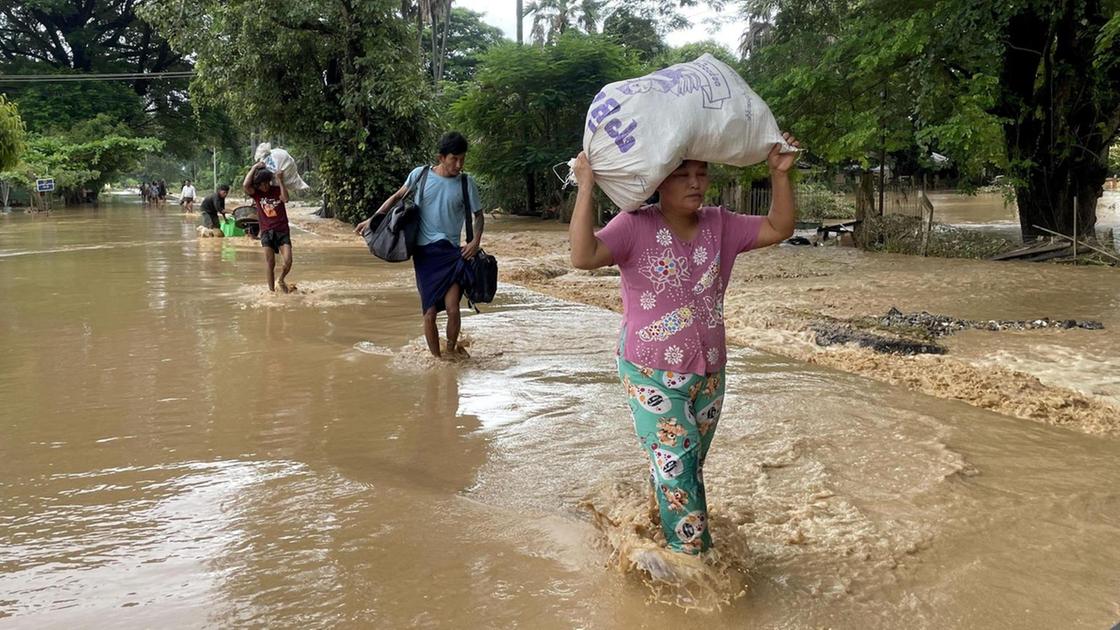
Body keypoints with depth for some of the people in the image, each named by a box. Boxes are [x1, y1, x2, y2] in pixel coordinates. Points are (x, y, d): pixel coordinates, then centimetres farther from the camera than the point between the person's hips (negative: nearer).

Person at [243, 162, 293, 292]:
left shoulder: (277, 190, 5)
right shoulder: (255, 193, 3)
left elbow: (285, 199, -16)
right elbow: (245, 185, -18)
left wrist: (280, 180, -13)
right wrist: (254, 167, -11)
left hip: (282, 231, 0)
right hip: (267, 232, 0)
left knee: (288, 261, -11)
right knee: (270, 265, -2)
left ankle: (280, 280, 18)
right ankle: (272, 290, 10)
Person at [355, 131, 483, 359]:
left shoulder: (467, 183, -1)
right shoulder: (420, 174, -2)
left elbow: (479, 215, 10)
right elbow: (398, 197, 14)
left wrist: (476, 242, -6)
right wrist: (372, 219, 10)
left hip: (451, 252, 0)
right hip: (424, 253, 0)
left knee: (452, 308, -13)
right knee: (430, 312, 0)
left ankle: (451, 348, 13)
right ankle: (436, 357, 17)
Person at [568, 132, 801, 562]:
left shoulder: (720, 226, 3)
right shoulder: (635, 226, -13)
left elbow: (779, 229, 5)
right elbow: (583, 256, -27)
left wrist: (779, 173, -6)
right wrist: (586, 187, -31)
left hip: (708, 373, 6)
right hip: (652, 374, -5)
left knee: (688, 469, 16)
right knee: (675, 467, -8)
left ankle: (669, 542, 33)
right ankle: (691, 554, 7)